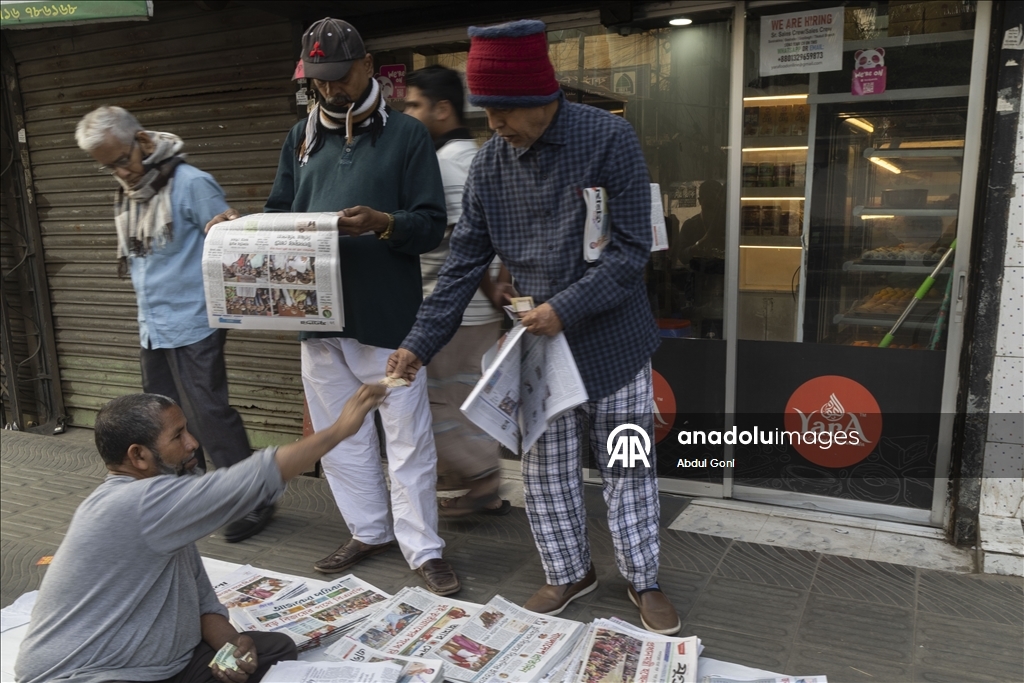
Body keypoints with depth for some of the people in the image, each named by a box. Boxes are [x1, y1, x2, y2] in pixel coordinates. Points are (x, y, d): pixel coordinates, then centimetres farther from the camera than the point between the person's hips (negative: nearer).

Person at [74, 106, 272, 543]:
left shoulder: (192, 185, -12)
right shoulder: (125, 194, 12)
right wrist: (147, 303, 17)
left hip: (192, 326, -8)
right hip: (151, 328, 8)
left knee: (209, 416, -6)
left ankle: (252, 503, 5)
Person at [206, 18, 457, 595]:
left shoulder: (406, 134, 0)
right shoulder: (301, 138, 14)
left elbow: (432, 226, -7)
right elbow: (280, 215, 14)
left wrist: (384, 223, -25)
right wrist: (240, 223, -6)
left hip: (388, 315, -5)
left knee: (408, 438, 2)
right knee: (339, 435, 14)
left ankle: (423, 548, 16)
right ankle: (370, 530, 32)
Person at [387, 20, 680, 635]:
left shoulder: (610, 139, -14)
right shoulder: (489, 163, -2)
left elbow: (632, 248, -15)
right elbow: (464, 264, 0)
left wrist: (566, 308, -24)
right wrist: (420, 343, -6)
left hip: (613, 336, -3)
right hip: (533, 340, 3)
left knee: (628, 466, 10)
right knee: (546, 469, 11)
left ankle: (644, 580, 30)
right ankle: (570, 572, 33)